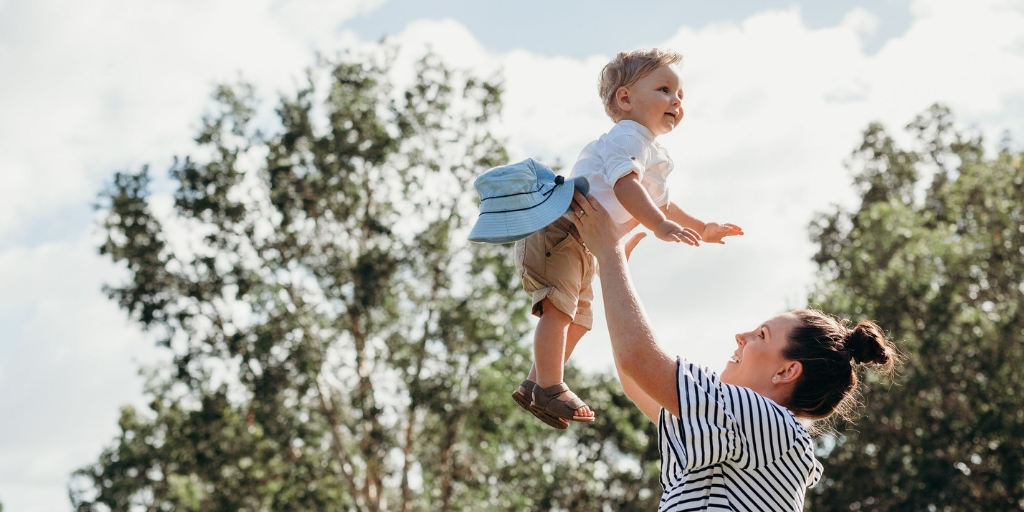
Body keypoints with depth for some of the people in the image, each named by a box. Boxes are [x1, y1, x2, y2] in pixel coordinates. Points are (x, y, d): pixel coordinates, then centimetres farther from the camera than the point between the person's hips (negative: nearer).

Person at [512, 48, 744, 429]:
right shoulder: (627, 137, -15)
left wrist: (701, 229, 32)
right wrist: (662, 227, -40)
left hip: (584, 248, 11)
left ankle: (534, 384, 23)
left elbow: (659, 204, 34)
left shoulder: (655, 158, 19)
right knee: (559, 308, -19)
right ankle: (550, 388, -17)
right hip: (557, 229, -11)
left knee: (578, 319, 15)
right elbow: (625, 186, -31)